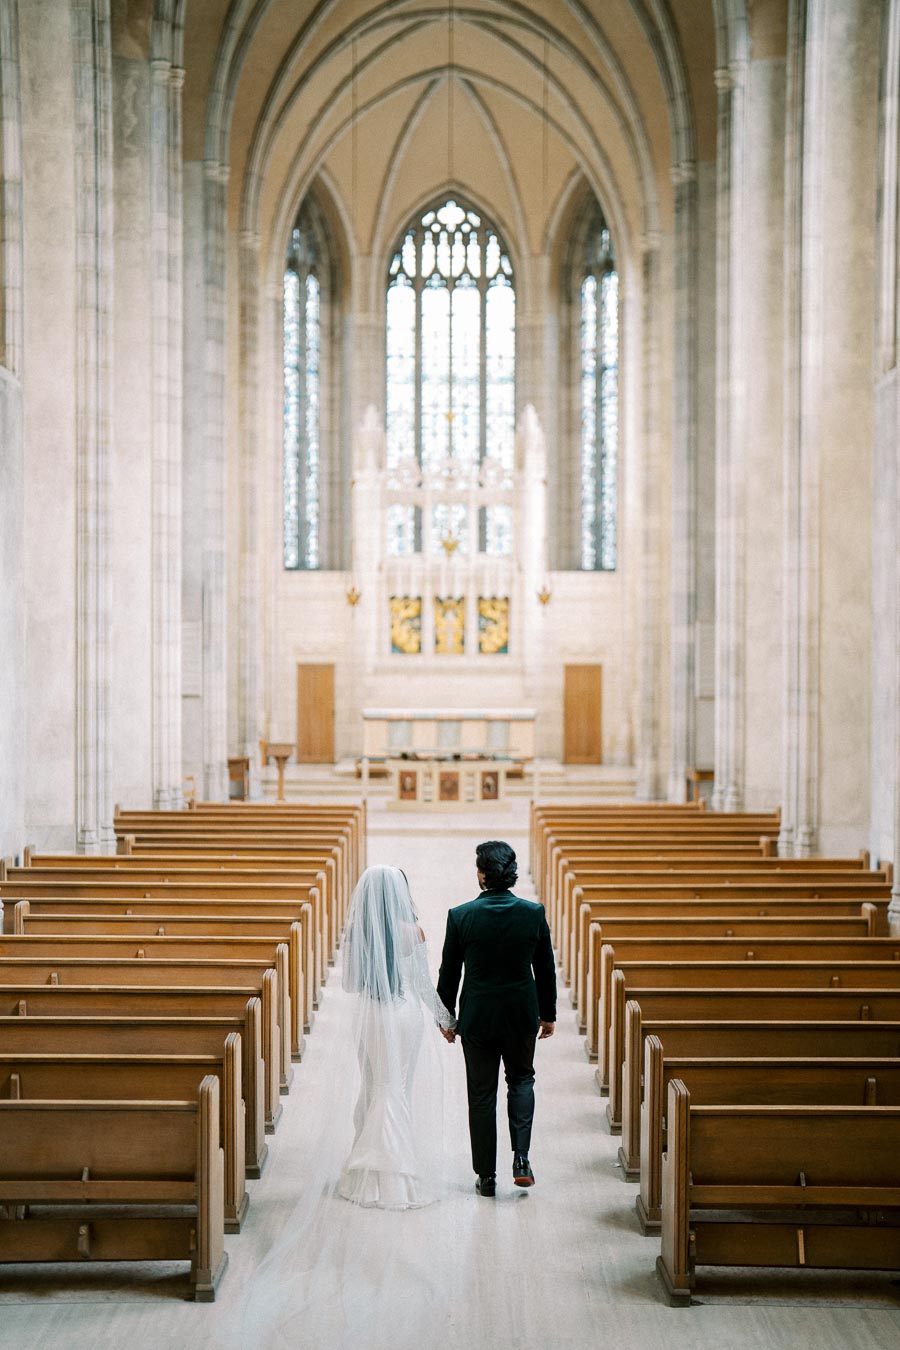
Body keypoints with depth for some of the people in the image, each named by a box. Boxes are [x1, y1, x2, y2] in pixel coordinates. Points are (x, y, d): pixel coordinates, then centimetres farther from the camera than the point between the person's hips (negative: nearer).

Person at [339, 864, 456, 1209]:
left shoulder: (355, 930, -6)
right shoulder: (411, 931, -13)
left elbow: (351, 982, 1)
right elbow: (423, 984, -6)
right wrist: (446, 1018, 7)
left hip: (368, 1015, 3)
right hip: (404, 1013, -2)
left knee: (371, 1088, 16)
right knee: (397, 1091, 7)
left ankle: (367, 1170, 21)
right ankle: (394, 1176, 11)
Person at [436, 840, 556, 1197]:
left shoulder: (461, 916, -13)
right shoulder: (534, 913, -9)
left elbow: (448, 973, -5)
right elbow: (545, 970, -1)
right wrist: (548, 1014, 12)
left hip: (477, 1018, -1)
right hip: (522, 1016, 1)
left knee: (482, 1095, 10)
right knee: (521, 1080, 22)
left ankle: (486, 1176, 16)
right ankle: (521, 1158, 7)